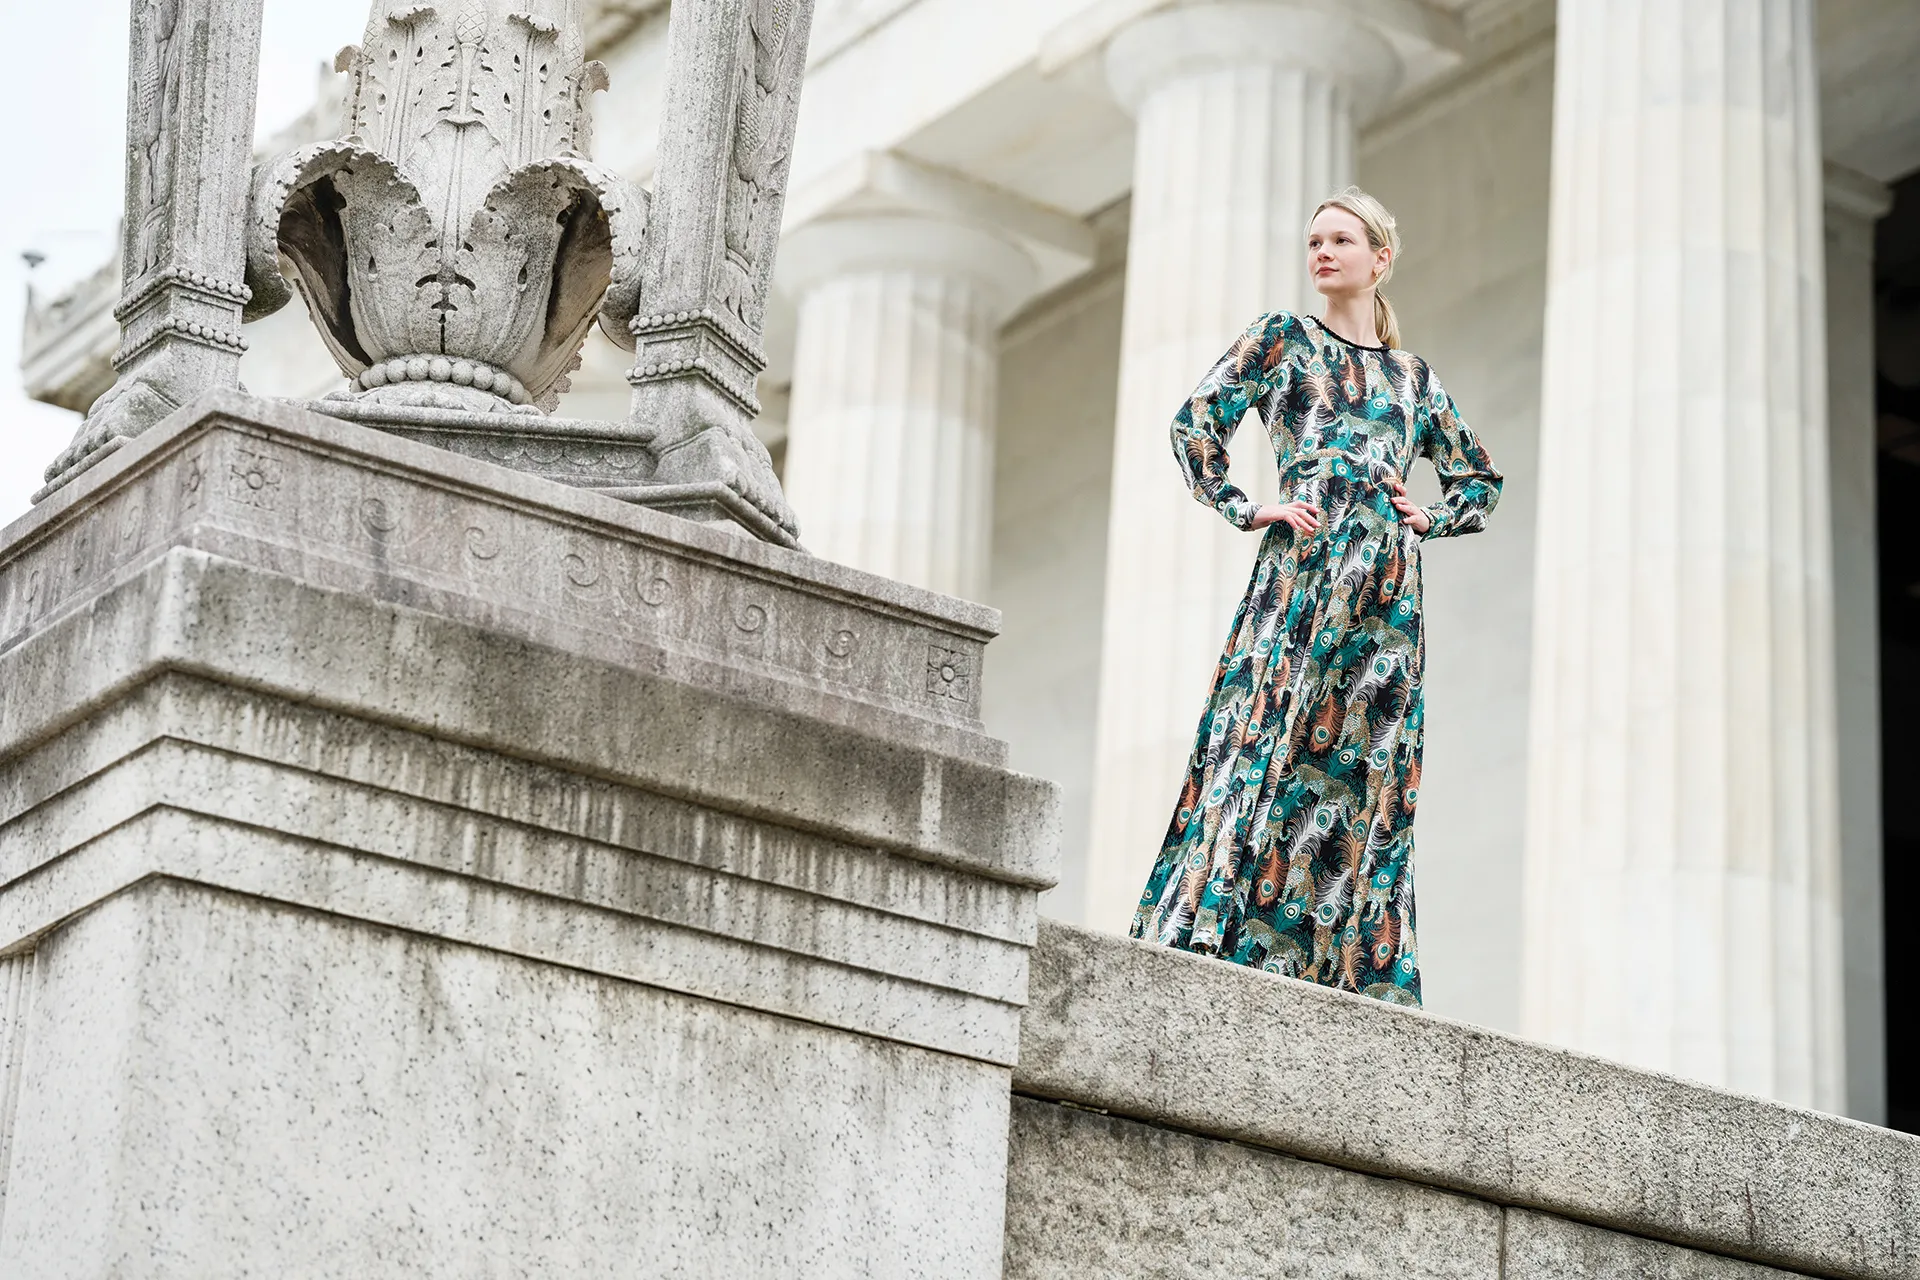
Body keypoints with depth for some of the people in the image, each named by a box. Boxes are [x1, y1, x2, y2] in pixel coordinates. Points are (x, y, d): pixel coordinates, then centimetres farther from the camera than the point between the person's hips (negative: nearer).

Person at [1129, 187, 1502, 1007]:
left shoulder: (1413, 377, 22)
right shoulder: (1283, 340, 12)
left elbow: (1481, 480, 30)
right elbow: (1196, 421, 1)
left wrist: (1428, 519, 12)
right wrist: (1244, 510, -6)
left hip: (1388, 586, 4)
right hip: (1302, 569, -4)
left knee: (1366, 769, -1)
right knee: (1272, 745, -14)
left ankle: (1352, 968, -2)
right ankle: (1207, 938, -18)